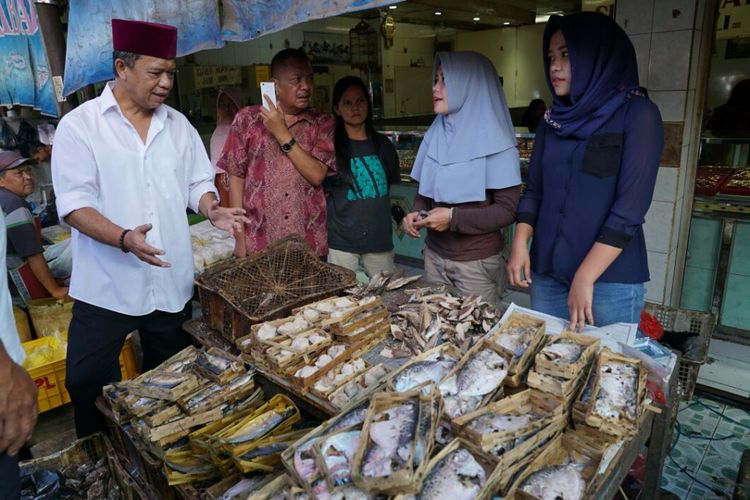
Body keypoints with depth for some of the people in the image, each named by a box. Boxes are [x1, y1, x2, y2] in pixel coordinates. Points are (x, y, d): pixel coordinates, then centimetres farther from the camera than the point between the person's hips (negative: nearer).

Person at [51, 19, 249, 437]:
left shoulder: (178, 125, 6)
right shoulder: (79, 125, -6)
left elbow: (198, 182, 10)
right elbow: (75, 203, -13)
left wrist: (212, 210, -12)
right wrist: (124, 239, -29)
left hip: (172, 281, 4)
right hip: (106, 285, -3)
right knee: (88, 383, 6)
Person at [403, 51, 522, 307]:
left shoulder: (494, 142, -12)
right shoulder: (435, 135, 6)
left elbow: (507, 210, -15)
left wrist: (454, 218, -22)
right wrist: (416, 212, -5)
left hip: (477, 262, -5)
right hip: (434, 255, 5)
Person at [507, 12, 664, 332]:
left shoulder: (637, 114, -7)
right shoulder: (554, 120, 9)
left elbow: (631, 207, -15)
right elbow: (534, 190, 10)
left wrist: (584, 278, -18)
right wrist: (521, 243, -6)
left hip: (609, 277, -4)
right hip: (547, 271, 5)